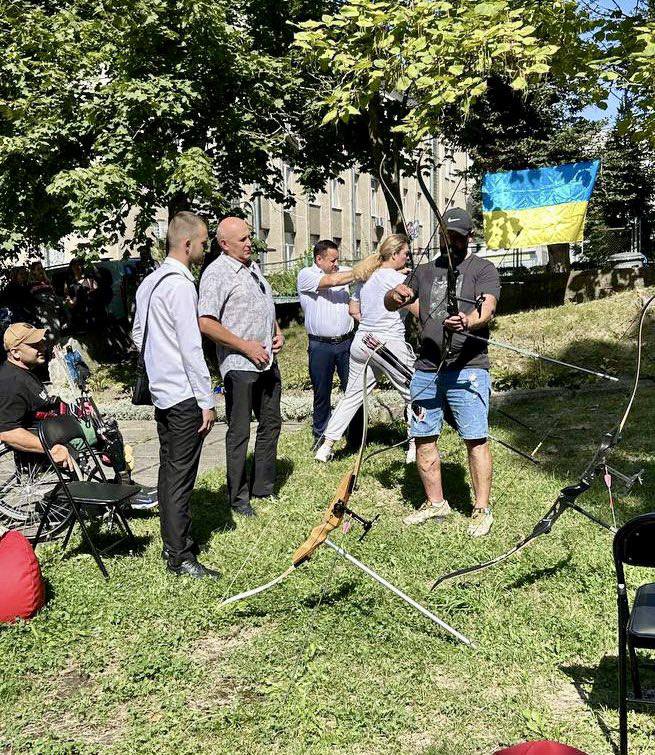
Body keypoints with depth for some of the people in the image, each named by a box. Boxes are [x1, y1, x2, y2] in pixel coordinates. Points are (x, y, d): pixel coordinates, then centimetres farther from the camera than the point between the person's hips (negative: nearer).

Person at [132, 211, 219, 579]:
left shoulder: (150, 282, 13)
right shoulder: (180, 285, -17)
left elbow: (138, 335, 20)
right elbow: (191, 348, -19)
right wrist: (206, 401, -16)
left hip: (162, 392, 10)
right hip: (185, 395, -10)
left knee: (169, 472, 16)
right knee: (181, 477, -4)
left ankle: (173, 541, 28)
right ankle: (180, 558, 2)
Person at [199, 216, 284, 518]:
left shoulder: (253, 266, 15)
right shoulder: (216, 273, -13)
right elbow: (206, 323, -20)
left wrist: (277, 332, 10)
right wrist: (246, 346, -18)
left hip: (267, 361, 9)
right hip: (239, 366, -9)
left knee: (271, 424, 16)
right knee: (239, 433, 0)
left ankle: (263, 487, 29)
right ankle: (239, 498, 11)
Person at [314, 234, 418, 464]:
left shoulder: (366, 278, 14)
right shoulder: (397, 279, -9)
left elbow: (353, 309, 21)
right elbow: (418, 309, -14)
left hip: (362, 342, 7)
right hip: (391, 345, -7)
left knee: (352, 395, 12)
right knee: (413, 395, 8)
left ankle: (326, 446, 10)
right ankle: (415, 447, 10)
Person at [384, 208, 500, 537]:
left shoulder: (483, 269, 4)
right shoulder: (425, 271, 20)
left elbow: (487, 309, -12)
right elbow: (389, 304, 19)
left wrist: (467, 322, -34)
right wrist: (396, 294, -5)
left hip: (467, 370, -5)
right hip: (425, 370, 5)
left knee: (476, 440, -6)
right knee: (424, 438, 8)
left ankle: (482, 510, 3)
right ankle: (435, 503, 22)